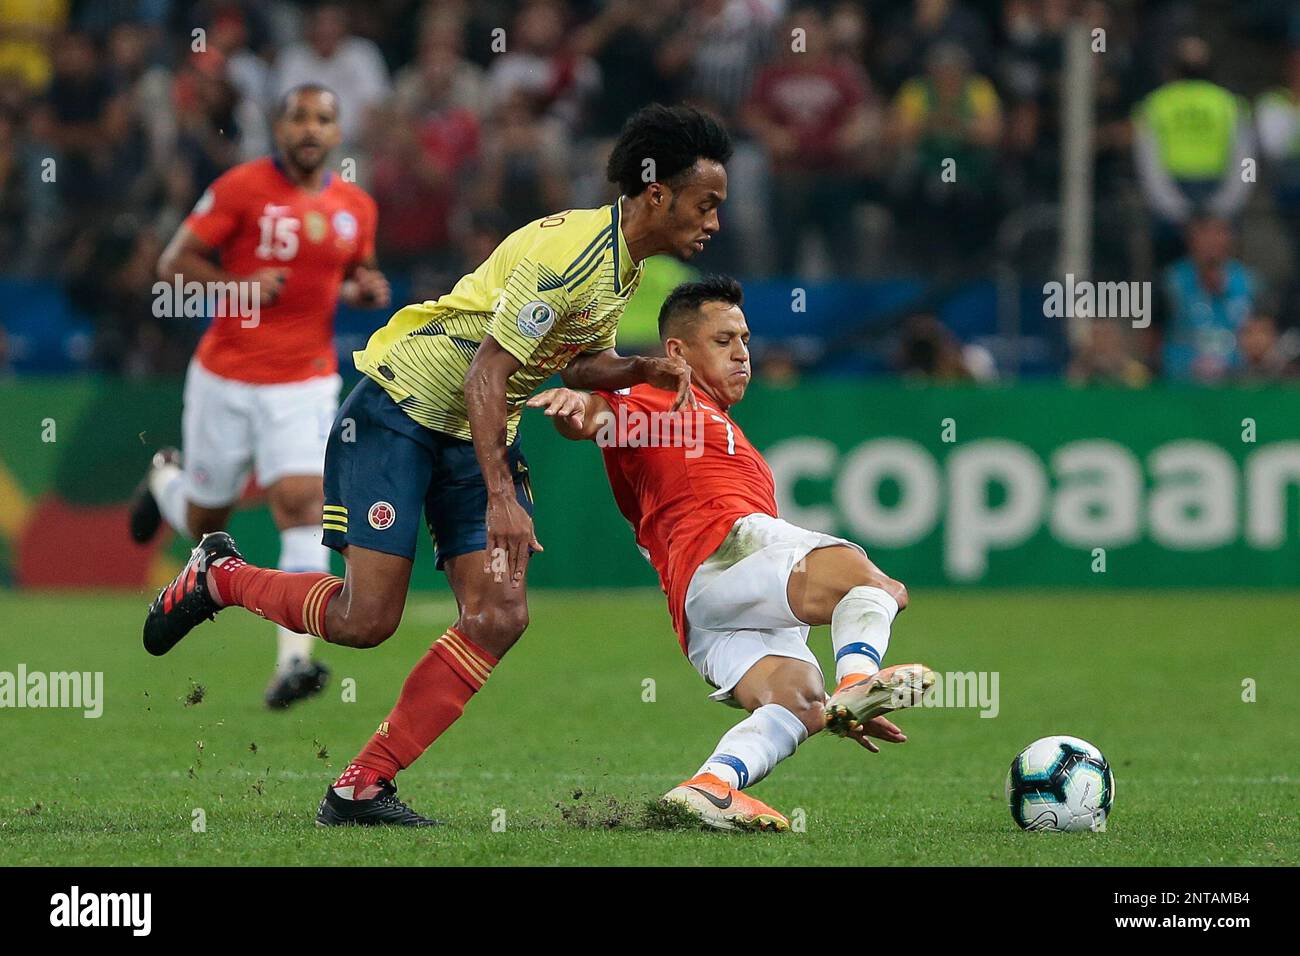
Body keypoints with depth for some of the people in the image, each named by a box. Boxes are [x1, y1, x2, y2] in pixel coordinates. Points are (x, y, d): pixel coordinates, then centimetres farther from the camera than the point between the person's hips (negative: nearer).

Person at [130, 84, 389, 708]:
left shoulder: (356, 208, 5)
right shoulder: (241, 188, -8)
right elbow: (173, 265, -5)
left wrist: (365, 291, -2)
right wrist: (238, 286, -20)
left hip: (305, 384, 2)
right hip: (226, 379, -2)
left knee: (302, 505, -17)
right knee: (204, 522, 12)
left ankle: (293, 663, -21)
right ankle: (165, 478, 49)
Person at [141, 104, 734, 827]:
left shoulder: (628, 263, 4)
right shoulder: (568, 252, -25)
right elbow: (487, 372, -27)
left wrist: (643, 370, -3)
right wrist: (501, 498, -31)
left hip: (483, 435, 9)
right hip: (401, 408, -9)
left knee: (500, 617, -9)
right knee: (366, 619, -11)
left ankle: (363, 787, -5)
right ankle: (217, 577, 17)